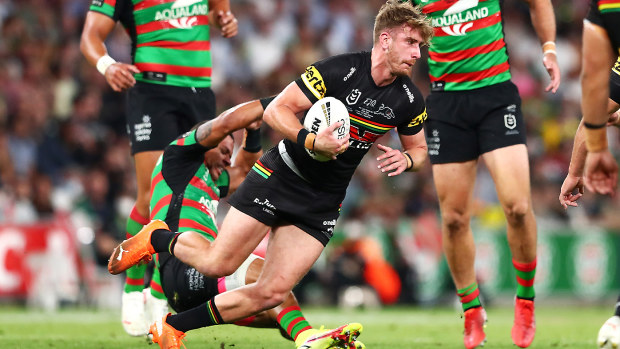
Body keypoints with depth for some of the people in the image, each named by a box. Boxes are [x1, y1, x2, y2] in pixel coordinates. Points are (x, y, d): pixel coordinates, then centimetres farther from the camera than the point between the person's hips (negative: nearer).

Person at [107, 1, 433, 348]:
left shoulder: (409, 100, -4)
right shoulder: (339, 70, -18)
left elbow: (419, 148, 14)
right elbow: (276, 110, -15)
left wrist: (406, 159, -9)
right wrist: (311, 141, -30)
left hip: (323, 203, 4)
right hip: (281, 175, -4)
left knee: (272, 293, -5)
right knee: (217, 263, -8)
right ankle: (157, 238, 23)